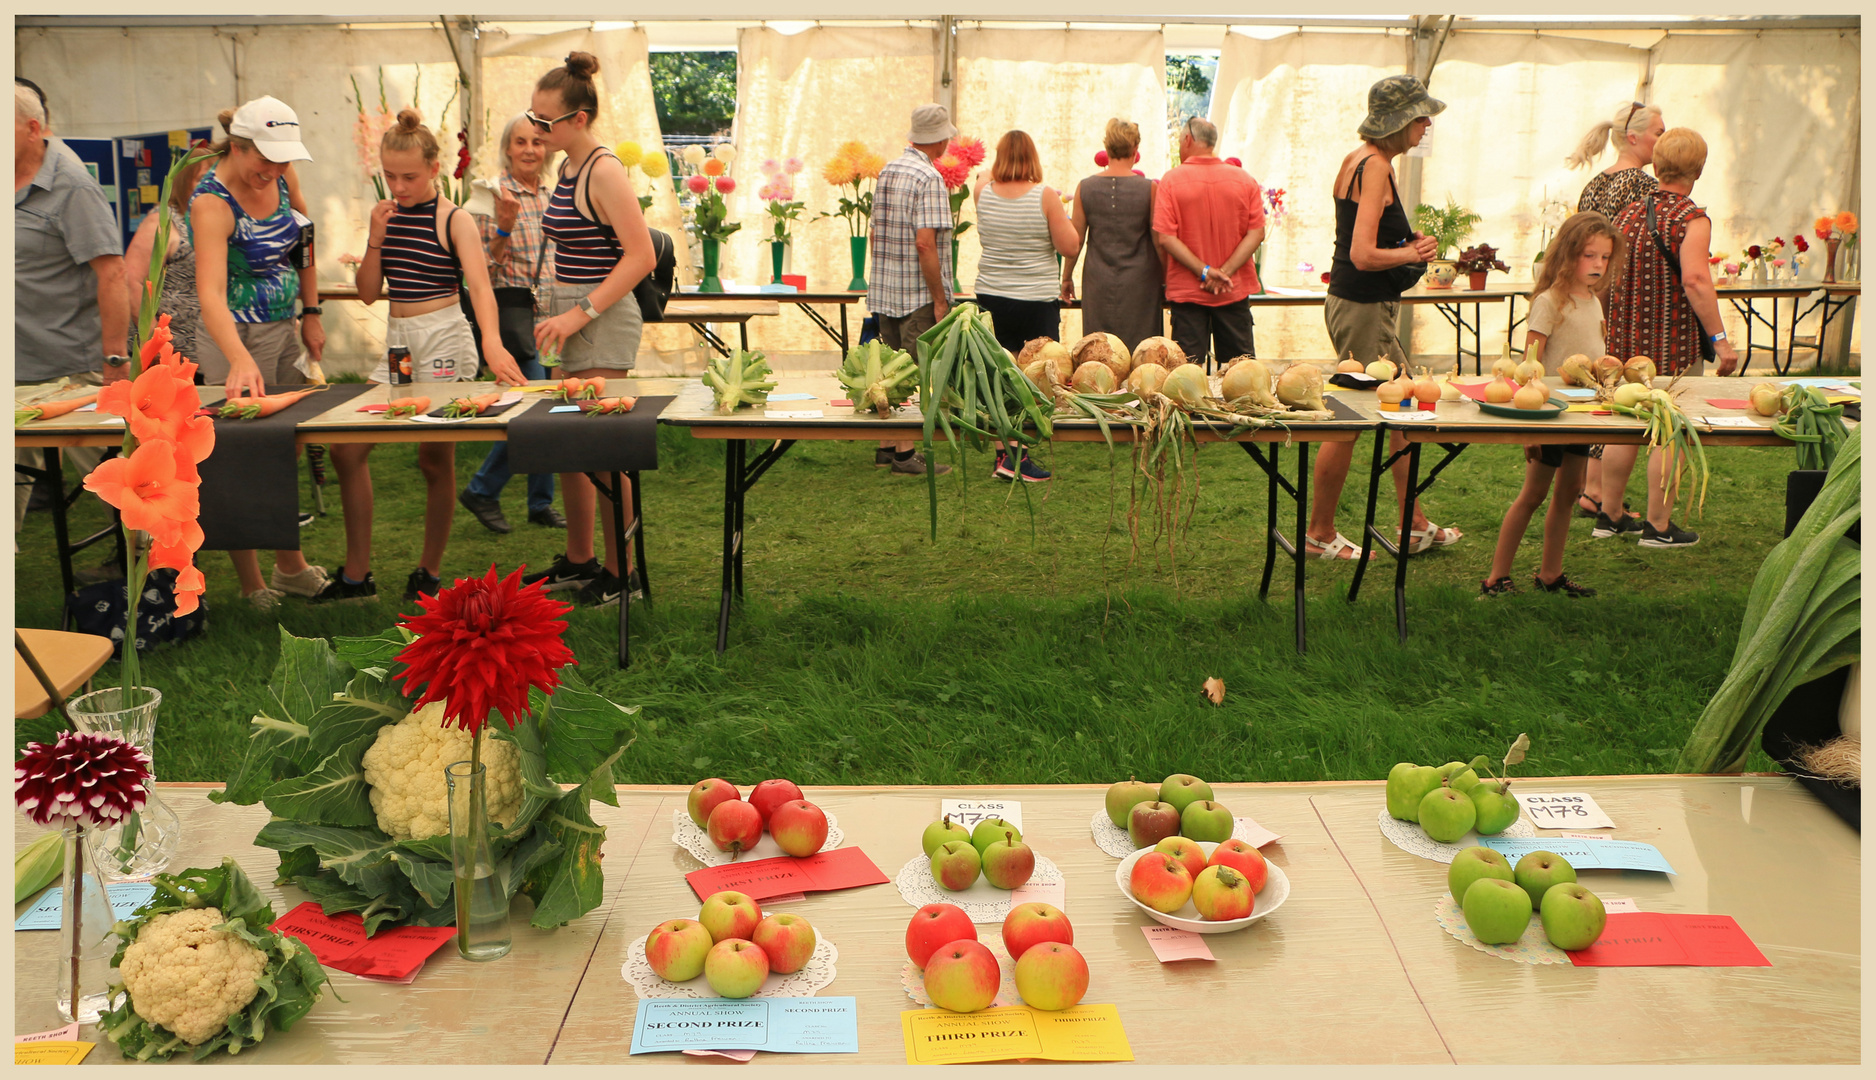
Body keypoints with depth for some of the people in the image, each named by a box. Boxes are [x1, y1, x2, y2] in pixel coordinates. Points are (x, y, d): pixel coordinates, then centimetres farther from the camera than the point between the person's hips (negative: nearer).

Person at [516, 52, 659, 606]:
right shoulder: (568, 169, 13)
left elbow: (641, 255, -21)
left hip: (605, 320, -9)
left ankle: (621, 573, 6)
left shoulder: (605, 172, -15)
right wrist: (557, 314, 16)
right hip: (574, 317, 9)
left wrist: (580, 313, -21)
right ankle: (578, 561, 25)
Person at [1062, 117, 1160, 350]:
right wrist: (1165, 279, 10)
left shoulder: (1085, 187, -2)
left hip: (1098, 283, 2)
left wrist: (1066, 277, 16)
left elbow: (1075, 241, 3)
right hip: (1138, 284, -2)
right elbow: (1159, 240, -3)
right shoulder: (1149, 188, -8)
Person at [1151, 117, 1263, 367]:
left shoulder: (1171, 180, -6)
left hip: (1186, 290, -2)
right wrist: (1225, 271, -10)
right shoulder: (1244, 180, 2)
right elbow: (1256, 233, -5)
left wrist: (1204, 271, -14)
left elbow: (1165, 237, -13)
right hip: (1235, 290, 2)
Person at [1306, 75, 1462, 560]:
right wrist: (1412, 253, -11)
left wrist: (1407, 245, 11)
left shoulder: (1358, 159, 12)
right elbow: (1364, 255, -27)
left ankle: (1416, 525, 25)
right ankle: (1319, 534, 11)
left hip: (1366, 305, 10)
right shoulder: (1375, 167, -19)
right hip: (1363, 308, -10)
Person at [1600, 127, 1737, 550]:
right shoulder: (1692, 219, -13)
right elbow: (1695, 280, -25)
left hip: (1625, 340, 6)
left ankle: (1608, 515, 23)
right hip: (1675, 343, -6)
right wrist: (1719, 338, -23)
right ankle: (1659, 526, 7)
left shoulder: (1627, 213, 6)